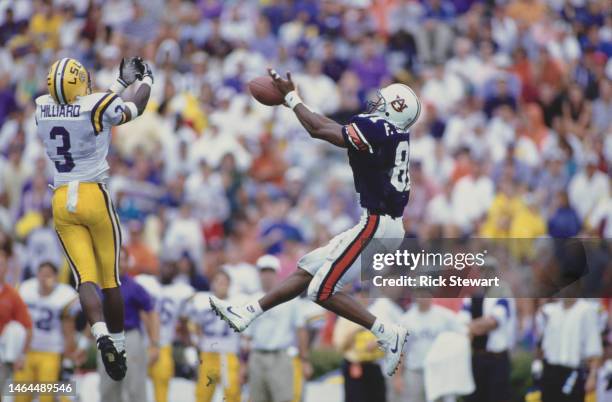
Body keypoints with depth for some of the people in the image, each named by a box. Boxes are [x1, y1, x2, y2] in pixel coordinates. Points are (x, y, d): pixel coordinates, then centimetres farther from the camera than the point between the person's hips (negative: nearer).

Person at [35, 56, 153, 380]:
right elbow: (136, 109, 8)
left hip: (62, 202, 3)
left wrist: (121, 82, 29)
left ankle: (101, 334, -27)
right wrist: (146, 79, 27)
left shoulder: (42, 110, 1)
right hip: (95, 196, -3)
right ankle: (118, 346, 16)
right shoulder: (96, 107, -13)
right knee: (109, 278, 10)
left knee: (85, 278, -4)